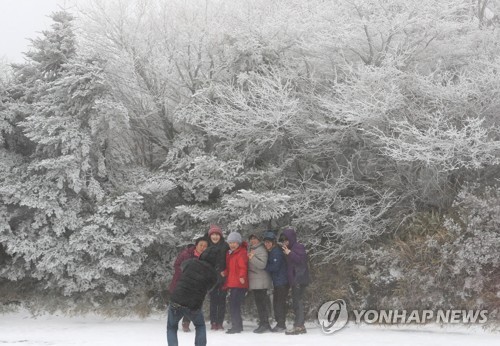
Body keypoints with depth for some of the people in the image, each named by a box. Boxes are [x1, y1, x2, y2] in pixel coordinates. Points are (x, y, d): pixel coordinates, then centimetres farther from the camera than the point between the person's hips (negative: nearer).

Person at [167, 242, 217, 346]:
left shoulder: (191, 262, 3)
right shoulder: (213, 274, 3)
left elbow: (182, 265, 24)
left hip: (176, 302, 0)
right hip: (194, 306, 0)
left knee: (171, 328, 22)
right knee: (200, 326, 29)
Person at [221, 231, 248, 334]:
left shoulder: (242, 252, -10)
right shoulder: (229, 253, 19)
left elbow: (243, 266, -19)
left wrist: (242, 276, -31)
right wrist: (225, 272, 8)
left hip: (239, 284, -9)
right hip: (232, 283, 9)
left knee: (234, 304, -10)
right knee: (234, 304, 13)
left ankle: (236, 326, -6)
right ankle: (238, 326, 22)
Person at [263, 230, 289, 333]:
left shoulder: (277, 252, -13)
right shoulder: (271, 252, 17)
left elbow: (275, 267, -19)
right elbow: (271, 266, 21)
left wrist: (265, 267, -9)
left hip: (282, 282, -10)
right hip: (277, 282, 10)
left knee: (280, 303, -9)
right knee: (276, 303, 13)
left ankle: (281, 325, -6)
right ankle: (279, 324, 19)